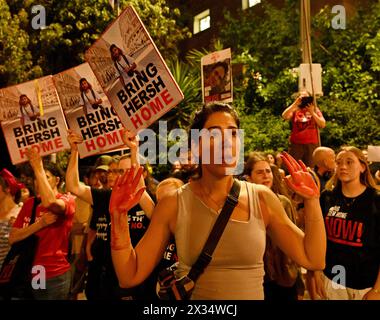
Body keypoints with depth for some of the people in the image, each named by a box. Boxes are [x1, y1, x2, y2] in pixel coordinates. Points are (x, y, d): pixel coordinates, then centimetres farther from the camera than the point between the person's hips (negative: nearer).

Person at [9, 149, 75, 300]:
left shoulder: (67, 200, -9)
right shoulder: (29, 203, 8)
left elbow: (49, 203, -33)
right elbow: (12, 238, 0)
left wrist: (38, 167, -26)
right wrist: (40, 223, -16)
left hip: (54, 276, -5)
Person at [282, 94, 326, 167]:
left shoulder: (315, 110, 12)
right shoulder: (295, 109, 9)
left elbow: (323, 125, 0)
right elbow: (284, 116, -10)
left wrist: (312, 112, -7)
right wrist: (295, 103, -12)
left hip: (311, 144, 1)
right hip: (296, 144, 0)